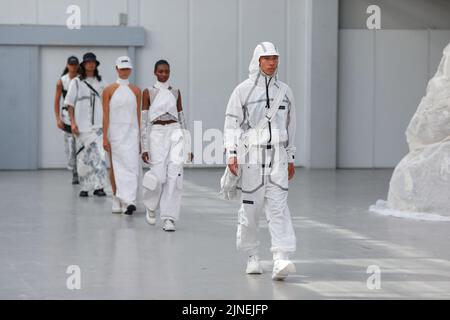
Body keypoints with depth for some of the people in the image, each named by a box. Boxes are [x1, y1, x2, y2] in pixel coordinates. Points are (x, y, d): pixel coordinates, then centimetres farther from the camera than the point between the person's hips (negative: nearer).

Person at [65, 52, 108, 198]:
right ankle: (85, 187, 13)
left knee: (100, 154, -12)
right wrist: (72, 122, -6)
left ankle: (99, 187, -11)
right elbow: (70, 104, 3)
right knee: (84, 156, 2)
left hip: (98, 124, 1)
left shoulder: (100, 82, 11)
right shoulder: (76, 82, 4)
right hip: (82, 125, -1)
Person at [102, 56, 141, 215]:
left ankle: (128, 201, -11)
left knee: (132, 166, -8)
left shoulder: (136, 90, 8)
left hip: (131, 132, 2)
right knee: (115, 166, 2)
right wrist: (105, 137, -10)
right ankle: (117, 199, 11)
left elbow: (138, 114, 11)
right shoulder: (109, 90, 0)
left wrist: (140, 137, 10)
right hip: (115, 132, -2)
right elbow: (106, 115, -4)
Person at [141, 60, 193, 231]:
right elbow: (144, 120, 0)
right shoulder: (148, 93, 3)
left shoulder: (175, 92, 12)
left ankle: (169, 218, -5)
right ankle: (150, 206, 23)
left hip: (175, 133, 2)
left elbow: (181, 118, 15)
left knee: (175, 175, -10)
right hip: (157, 134, -2)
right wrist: (144, 147, -6)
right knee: (159, 175, -9)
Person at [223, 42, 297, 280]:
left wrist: (291, 158, 19)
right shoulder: (243, 90, 0)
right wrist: (231, 153, -12)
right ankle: (252, 257, 20)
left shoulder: (285, 91, 11)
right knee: (251, 207, 3)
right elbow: (232, 124, -1)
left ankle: (281, 260, -18)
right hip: (251, 155, -2)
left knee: (278, 206, -9)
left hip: (277, 156, 2)